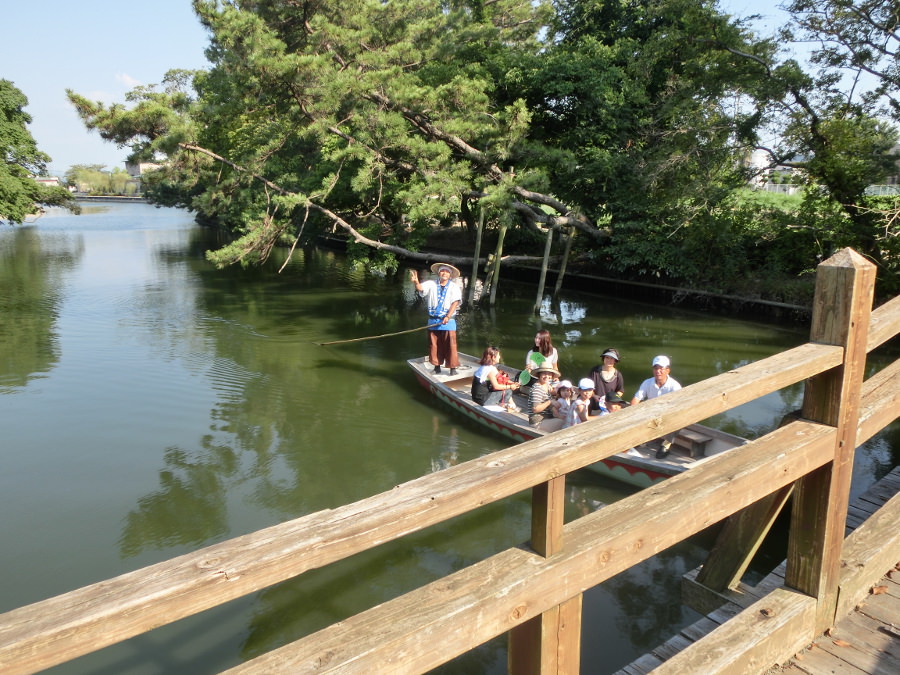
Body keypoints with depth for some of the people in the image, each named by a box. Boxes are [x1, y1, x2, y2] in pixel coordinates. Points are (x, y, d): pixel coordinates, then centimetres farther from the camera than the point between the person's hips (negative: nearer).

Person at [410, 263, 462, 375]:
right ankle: (437, 367, 18)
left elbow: (455, 303, -5)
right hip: (433, 320, 2)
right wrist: (416, 282, -33)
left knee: (450, 345, -5)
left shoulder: (454, 287, 3)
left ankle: (453, 368, 0)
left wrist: (448, 317, -16)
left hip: (448, 321, -2)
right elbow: (421, 288, -8)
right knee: (434, 345, 7)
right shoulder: (431, 284, 8)